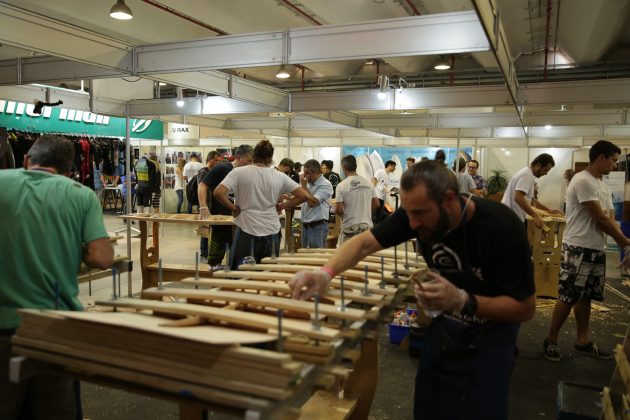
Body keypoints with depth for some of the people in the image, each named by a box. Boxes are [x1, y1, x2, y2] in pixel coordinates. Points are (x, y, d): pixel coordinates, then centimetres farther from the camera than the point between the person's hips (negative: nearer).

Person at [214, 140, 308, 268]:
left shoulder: (238, 173, -6)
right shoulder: (280, 177, 0)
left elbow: (218, 193, -16)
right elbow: (303, 195, 1)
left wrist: (234, 208, -3)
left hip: (246, 231, -2)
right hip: (271, 233, 2)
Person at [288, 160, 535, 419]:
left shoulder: (501, 228, -30)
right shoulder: (418, 211, -18)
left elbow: (525, 308, -24)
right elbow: (365, 242, -13)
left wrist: (462, 300, -40)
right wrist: (326, 272, -32)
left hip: (490, 331, -4)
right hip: (446, 323, 4)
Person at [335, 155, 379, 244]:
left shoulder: (341, 186, -10)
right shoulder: (368, 183, 3)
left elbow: (338, 210, -13)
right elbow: (376, 204, 8)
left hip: (350, 227, -4)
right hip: (367, 225, 4)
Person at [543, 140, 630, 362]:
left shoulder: (603, 186, 16)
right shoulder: (583, 181, -15)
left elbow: (610, 220, 13)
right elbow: (600, 219, -16)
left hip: (597, 250, 9)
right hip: (579, 249, -9)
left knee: (585, 297, 15)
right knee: (568, 298, -4)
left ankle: (582, 341, 26)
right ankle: (551, 341, 7)